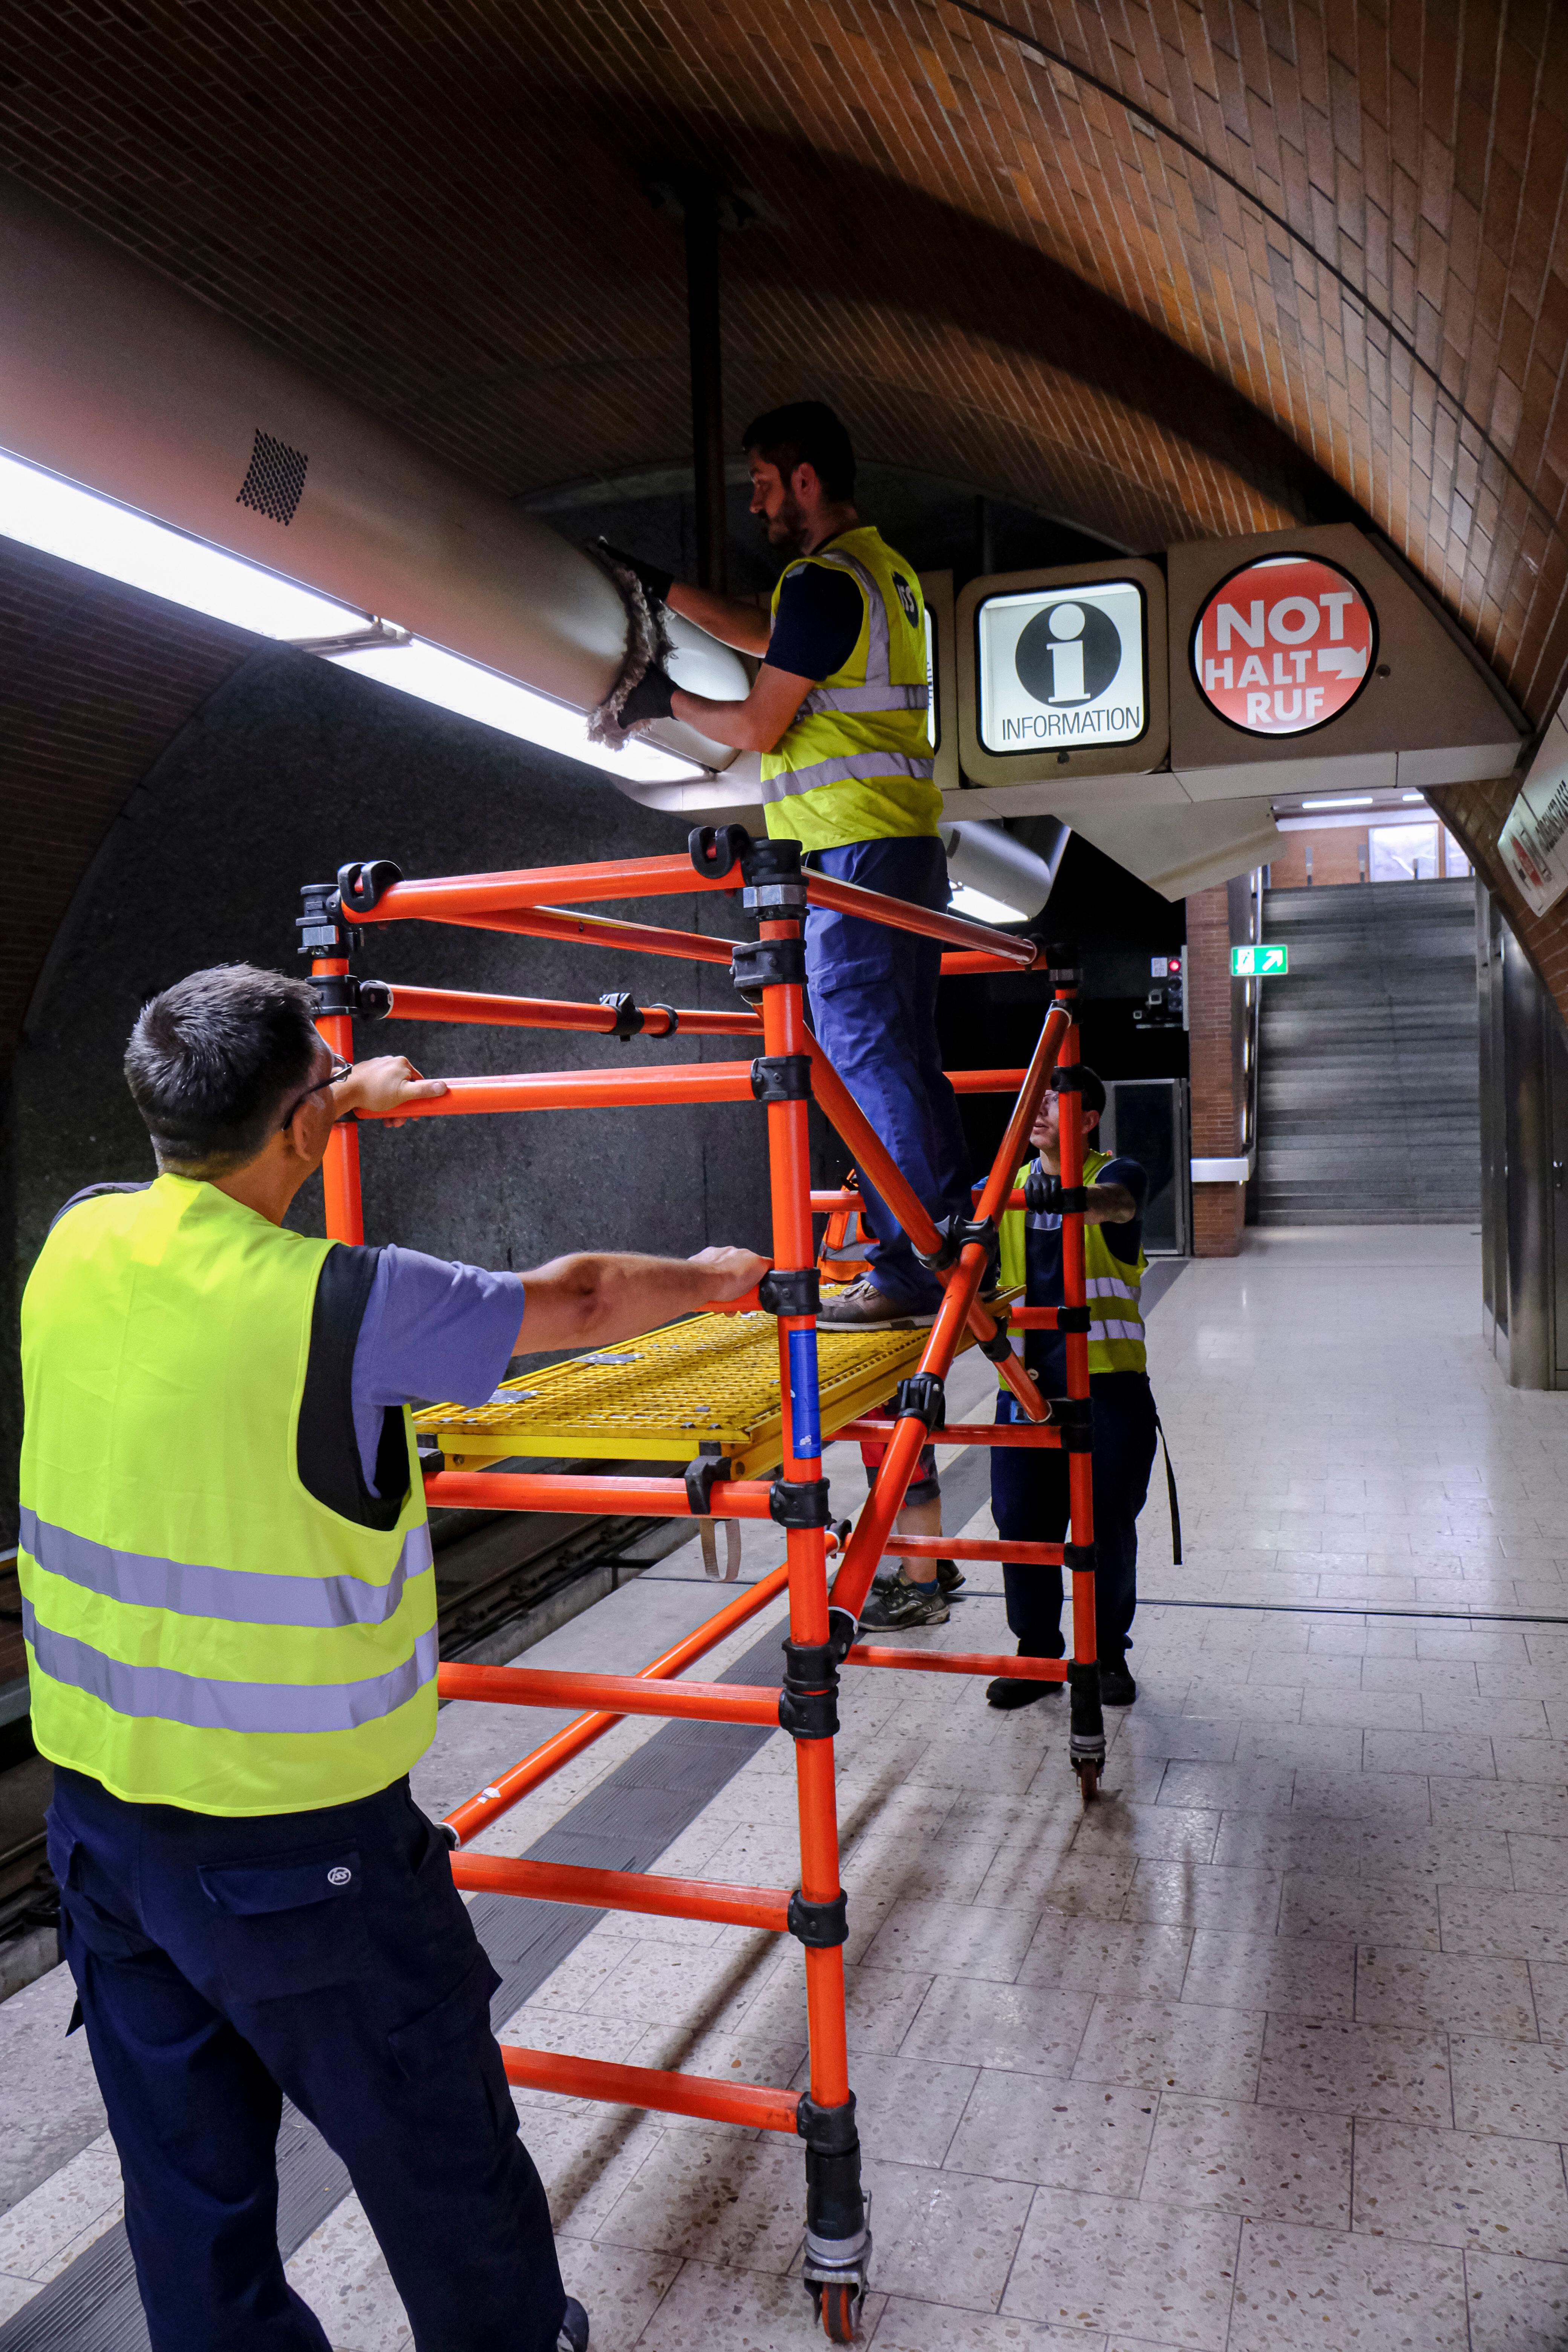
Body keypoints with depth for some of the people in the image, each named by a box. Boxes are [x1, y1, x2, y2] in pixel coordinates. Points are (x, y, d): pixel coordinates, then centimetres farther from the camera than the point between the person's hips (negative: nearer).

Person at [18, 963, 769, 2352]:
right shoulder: (341, 1303, -22)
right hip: (293, 1837, -6)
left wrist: (341, 1103, 31)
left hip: (98, 1804, 7)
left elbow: (195, 1173, 20)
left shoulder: (79, 1242, -3)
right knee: (439, 2160, 15)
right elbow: (573, 1304, -8)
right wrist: (717, 1277, 10)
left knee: (186, 2174, 22)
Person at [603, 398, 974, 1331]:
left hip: (857, 849, -10)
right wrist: (661, 585, 34)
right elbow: (768, 636, 33)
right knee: (907, 1059, 10)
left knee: (868, 1056, -9)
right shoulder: (885, 569, 21)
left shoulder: (823, 580, -10)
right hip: (910, 845, 10)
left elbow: (758, 728, -8)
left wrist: (671, 701, 9)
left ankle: (911, 1273, -9)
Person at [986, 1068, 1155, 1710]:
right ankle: (1037, 1654, 19)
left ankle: (1108, 1655, 23)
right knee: (1022, 1523, 2)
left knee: (1108, 1526, 3)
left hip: (1108, 1379, -3)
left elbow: (1116, 1203, -26)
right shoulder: (1010, 1186, 13)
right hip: (1027, 1383, 3)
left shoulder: (1116, 1175, -1)